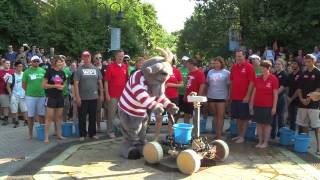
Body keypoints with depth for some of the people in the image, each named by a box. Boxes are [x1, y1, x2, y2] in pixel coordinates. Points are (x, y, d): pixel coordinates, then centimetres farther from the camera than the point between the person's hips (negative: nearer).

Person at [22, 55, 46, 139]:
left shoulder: (43, 71, 5)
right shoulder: (27, 72, 0)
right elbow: (23, 85, 3)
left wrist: (43, 90, 3)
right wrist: (29, 91, -2)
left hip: (42, 96, 2)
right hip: (30, 96, -2)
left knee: (41, 115, 9)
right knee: (31, 115, 6)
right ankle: (30, 133, 15)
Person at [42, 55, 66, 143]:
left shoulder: (62, 72, 9)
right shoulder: (49, 71, -7)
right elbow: (44, 85, -9)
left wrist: (62, 86, -2)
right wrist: (54, 86, -18)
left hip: (60, 97, 6)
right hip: (51, 97, -6)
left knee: (59, 116, 12)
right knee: (49, 117, -4)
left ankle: (59, 134, 23)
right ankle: (46, 137, 2)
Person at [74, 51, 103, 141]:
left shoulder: (96, 69, 7)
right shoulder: (79, 70, -2)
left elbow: (100, 82, 11)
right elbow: (76, 84, -7)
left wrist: (101, 94, 6)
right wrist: (77, 96, -13)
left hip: (94, 97, 3)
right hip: (82, 98, -3)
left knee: (93, 117, 11)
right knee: (82, 117, 5)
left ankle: (92, 133, 23)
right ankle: (82, 134, 17)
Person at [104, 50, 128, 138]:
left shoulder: (125, 66, 7)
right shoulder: (110, 66, -6)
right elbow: (106, 81, -7)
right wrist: (107, 94, -11)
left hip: (123, 94, 4)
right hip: (113, 95, -4)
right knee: (111, 114, 4)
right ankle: (109, 131, 15)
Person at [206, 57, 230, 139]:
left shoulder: (226, 73, -2)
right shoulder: (210, 72, 9)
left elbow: (229, 85, -2)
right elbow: (207, 83, 14)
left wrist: (229, 96, -8)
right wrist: (206, 94, 9)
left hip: (221, 97, -4)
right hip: (211, 96, 4)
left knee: (220, 116, -1)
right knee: (215, 115, 13)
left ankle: (219, 134, 4)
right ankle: (216, 132, 23)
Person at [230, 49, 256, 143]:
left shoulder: (249, 67, -9)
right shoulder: (234, 67, 8)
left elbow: (251, 82, -12)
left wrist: (247, 96, -16)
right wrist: (230, 94, 11)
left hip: (244, 97, -6)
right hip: (234, 97, 6)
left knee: (244, 117, 5)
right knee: (237, 117, 14)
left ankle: (242, 136, 14)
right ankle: (239, 134, 28)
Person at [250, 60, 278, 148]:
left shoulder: (273, 79, -5)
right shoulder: (257, 79, 6)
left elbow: (275, 94, -5)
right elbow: (254, 92, 10)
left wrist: (274, 107, -8)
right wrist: (251, 103, 7)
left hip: (268, 106, -4)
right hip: (257, 105, 4)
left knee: (266, 124, 5)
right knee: (259, 123, 8)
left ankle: (265, 142, 15)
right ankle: (260, 141, 19)